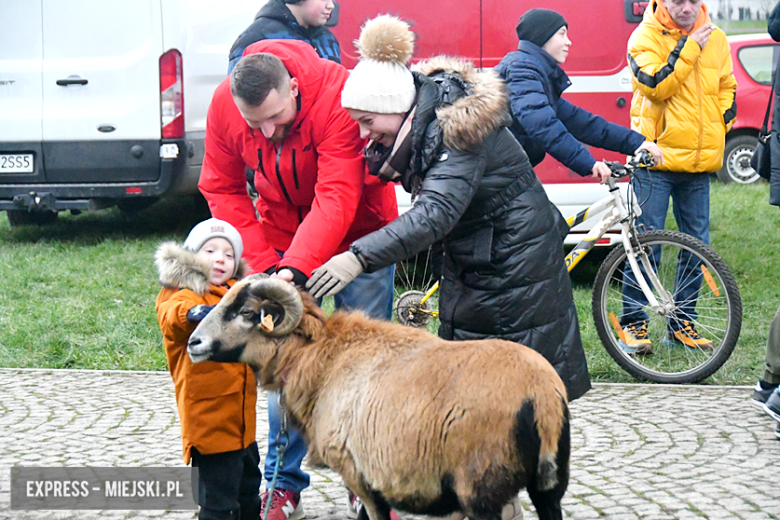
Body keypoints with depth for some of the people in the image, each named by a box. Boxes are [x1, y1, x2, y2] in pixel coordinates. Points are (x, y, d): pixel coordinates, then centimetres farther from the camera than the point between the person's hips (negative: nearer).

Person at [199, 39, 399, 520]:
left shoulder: (339, 96, -32)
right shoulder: (224, 106, -18)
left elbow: (337, 197, -36)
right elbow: (224, 190, -5)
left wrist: (295, 267, -46)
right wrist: (263, 262, -15)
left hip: (358, 233, -3)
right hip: (282, 239, 3)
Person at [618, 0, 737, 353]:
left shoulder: (715, 39, 10)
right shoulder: (646, 37, -5)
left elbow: (727, 89, 22)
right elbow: (655, 85, -20)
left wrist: (719, 126, 7)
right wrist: (689, 47, -19)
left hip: (699, 163, 5)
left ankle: (682, 323, 19)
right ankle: (633, 322, 6)